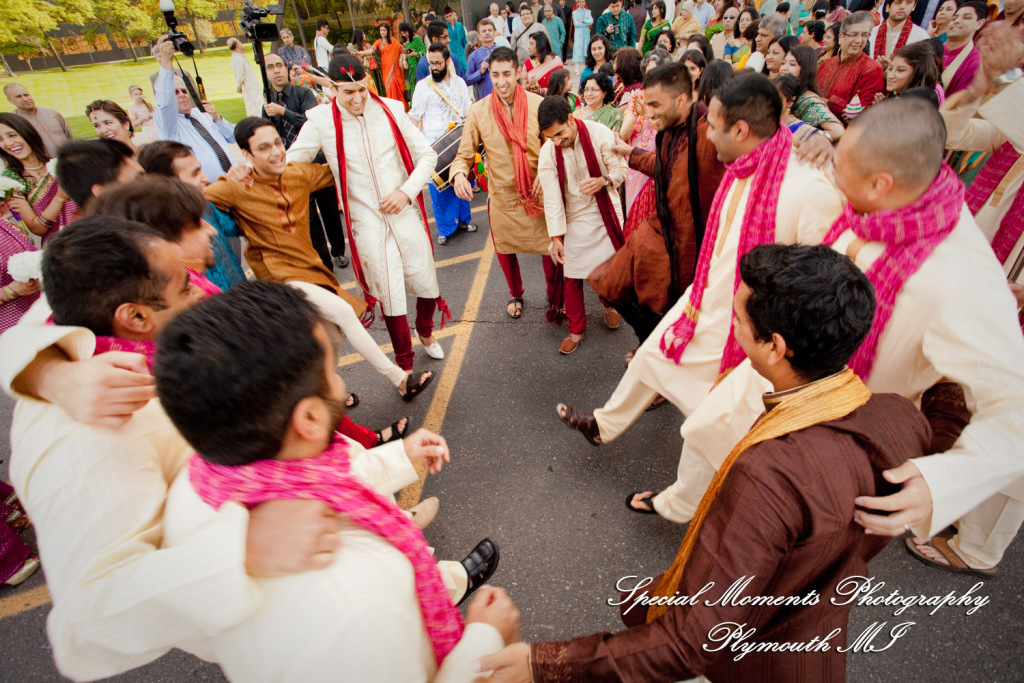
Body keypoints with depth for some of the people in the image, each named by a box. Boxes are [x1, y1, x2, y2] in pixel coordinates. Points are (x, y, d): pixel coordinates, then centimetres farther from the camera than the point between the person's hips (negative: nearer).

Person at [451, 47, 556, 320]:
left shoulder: (538, 104, -6)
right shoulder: (478, 111, -6)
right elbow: (465, 154, -3)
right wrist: (459, 173, -26)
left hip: (539, 192, 0)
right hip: (502, 195, 1)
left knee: (550, 247, 9)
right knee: (505, 249, 17)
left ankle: (554, 293, 38)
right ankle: (515, 294, 46)